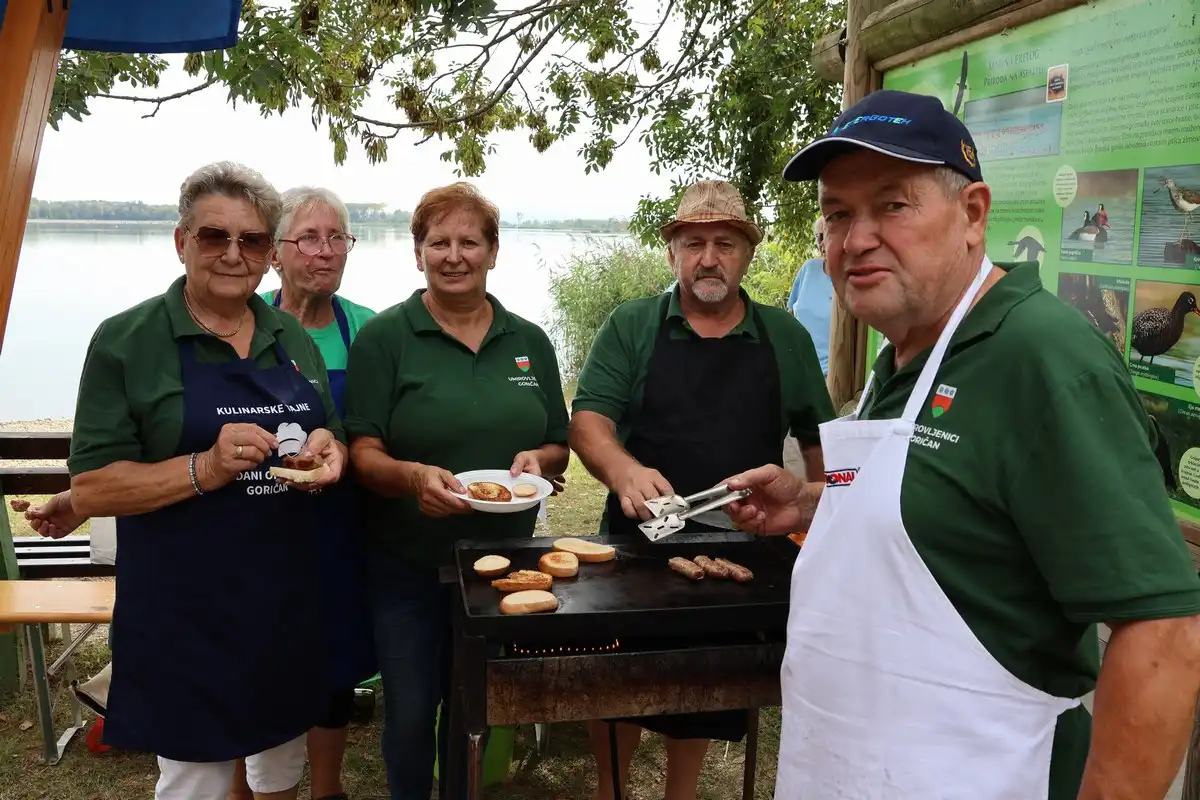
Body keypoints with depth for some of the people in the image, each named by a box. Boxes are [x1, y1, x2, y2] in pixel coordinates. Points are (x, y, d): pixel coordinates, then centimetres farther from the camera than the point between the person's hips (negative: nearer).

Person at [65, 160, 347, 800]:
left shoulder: (293, 338, 7)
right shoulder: (125, 341, -8)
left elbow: (329, 438, 16)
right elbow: (89, 490, -11)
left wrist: (328, 451, -8)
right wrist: (205, 469, -26)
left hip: (286, 598, 5)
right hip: (186, 611, -5)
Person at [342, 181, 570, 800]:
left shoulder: (530, 342, 4)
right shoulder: (384, 337, -7)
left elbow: (559, 450, 8)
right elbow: (364, 454, -12)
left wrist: (536, 459, -15)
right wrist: (413, 476, -32)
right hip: (409, 564, -3)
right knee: (411, 714, 8)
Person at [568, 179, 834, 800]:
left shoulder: (785, 338, 4)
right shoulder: (630, 327, -2)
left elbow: (818, 440, 9)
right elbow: (588, 421, -12)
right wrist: (624, 470, -31)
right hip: (636, 541, -1)